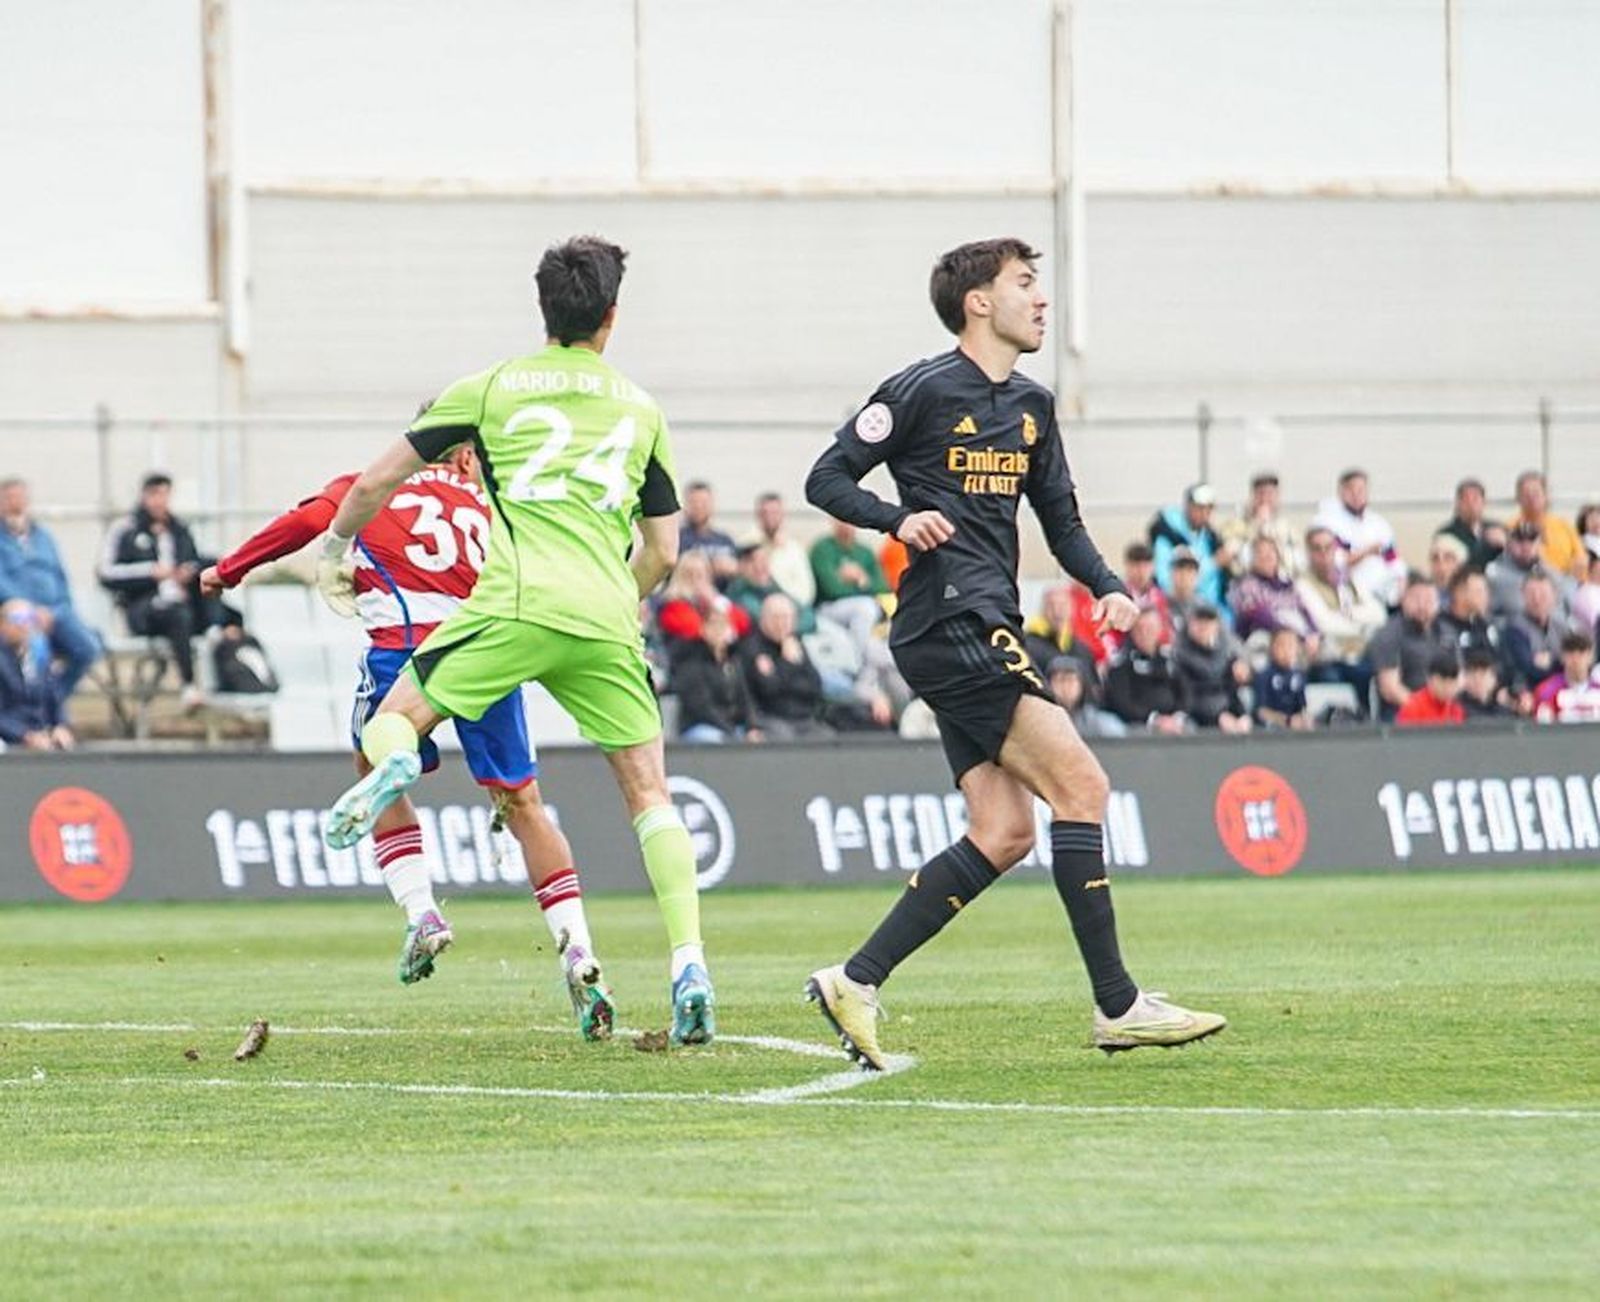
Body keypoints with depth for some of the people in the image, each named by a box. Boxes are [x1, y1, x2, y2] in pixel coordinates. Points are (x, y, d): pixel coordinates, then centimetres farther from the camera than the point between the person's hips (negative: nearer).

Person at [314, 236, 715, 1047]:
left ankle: (393, 766, -27)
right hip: (606, 617, 2)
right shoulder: (642, 411, 19)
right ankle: (689, 964, -5)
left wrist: (334, 551, 33)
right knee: (649, 792, 10)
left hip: (518, 606, -2)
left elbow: (378, 481, 16)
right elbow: (663, 553, 20)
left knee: (395, 715, 12)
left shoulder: (490, 388, 12)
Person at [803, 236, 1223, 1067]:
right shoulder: (923, 391, -6)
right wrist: (899, 520, -22)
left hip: (991, 632, 9)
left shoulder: (1031, 407, 18)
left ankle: (855, 981, 5)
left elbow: (1061, 522, 24)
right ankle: (1117, 1006, -11)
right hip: (950, 621, -9)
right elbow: (826, 479, -4)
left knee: (1003, 834, 2)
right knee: (1080, 787, -13)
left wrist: (1107, 587, 5)